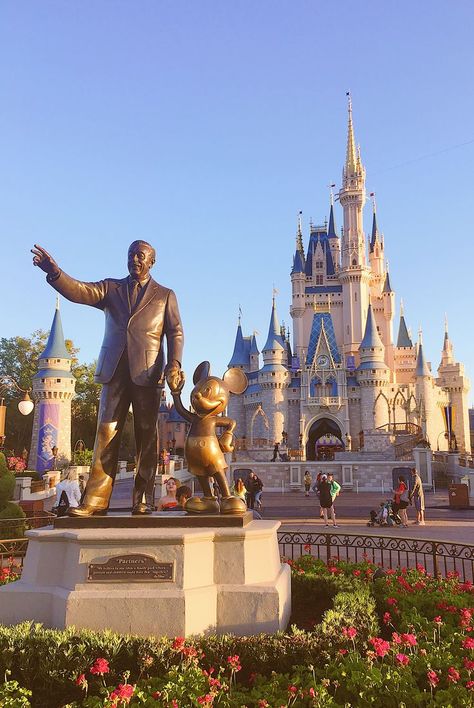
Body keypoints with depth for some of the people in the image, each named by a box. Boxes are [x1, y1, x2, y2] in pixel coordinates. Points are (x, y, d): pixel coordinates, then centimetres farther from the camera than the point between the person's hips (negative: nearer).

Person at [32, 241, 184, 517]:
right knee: (107, 432, -3)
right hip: (114, 370, 2)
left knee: (146, 435, -1)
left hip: (147, 372, -1)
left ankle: (143, 499, 3)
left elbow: (176, 332, 5)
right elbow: (80, 292, -1)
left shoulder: (165, 295, 13)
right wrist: (54, 271, -20)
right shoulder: (111, 288, 16)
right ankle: (96, 499, -4)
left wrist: (174, 363, -12)